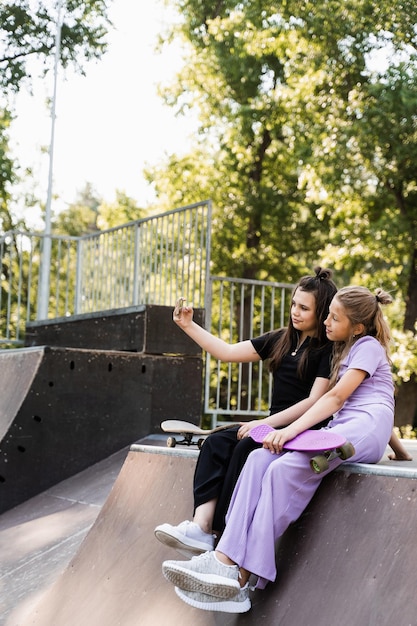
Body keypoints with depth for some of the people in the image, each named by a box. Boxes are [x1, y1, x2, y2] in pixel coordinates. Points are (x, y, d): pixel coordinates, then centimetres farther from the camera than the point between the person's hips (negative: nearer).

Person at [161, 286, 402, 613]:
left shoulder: (368, 346, 4)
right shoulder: (343, 351, 31)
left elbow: (336, 397, -8)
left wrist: (292, 430, -18)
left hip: (365, 428, -8)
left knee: (284, 469, -30)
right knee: (260, 458, -17)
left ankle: (242, 577, -34)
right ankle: (226, 559, -33)